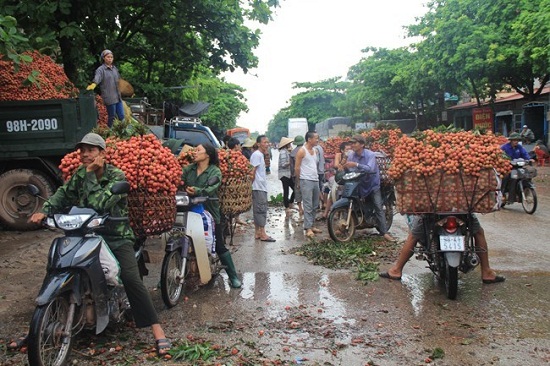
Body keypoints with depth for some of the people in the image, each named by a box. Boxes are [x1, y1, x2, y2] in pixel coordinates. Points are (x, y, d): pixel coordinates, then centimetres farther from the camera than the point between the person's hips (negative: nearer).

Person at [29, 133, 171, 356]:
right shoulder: (80, 175, 8)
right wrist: (45, 211, -14)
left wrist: (90, 175, -19)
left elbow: (99, 204, -23)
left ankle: (157, 330, -19)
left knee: (131, 279, -23)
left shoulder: (117, 177, -12)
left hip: (116, 236, -6)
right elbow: (63, 195, 2)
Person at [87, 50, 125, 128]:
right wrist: (93, 85, -47)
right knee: (111, 117, 0)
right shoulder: (101, 69, -8)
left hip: (118, 97, 6)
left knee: (121, 116, 8)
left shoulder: (114, 68, 13)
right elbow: (97, 78, -26)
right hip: (109, 97, -6)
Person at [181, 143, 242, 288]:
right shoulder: (188, 169, 10)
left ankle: (233, 276, 15)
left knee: (219, 246, 2)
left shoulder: (215, 171, -4)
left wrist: (197, 191, -40)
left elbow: (211, 189, -21)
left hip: (209, 212, -3)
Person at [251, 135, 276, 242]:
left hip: (262, 187, 10)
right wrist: (252, 184, -13)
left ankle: (258, 233, 16)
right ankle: (262, 234, -5)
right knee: (261, 209, -8)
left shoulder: (261, 155, 18)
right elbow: (253, 171, -16)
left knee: (258, 210, 11)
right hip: (258, 188, -10)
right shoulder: (257, 154, -12)